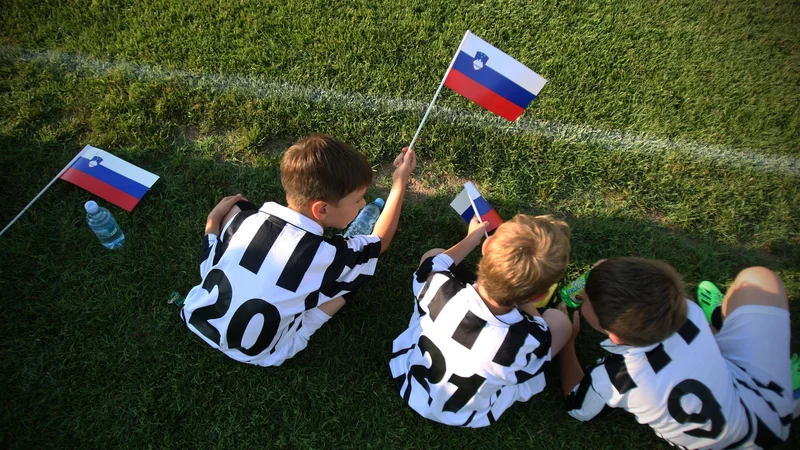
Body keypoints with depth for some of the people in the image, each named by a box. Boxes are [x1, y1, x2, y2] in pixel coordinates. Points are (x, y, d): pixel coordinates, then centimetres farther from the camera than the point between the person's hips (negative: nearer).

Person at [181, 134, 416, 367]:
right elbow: (379, 241, -6)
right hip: (256, 353, -3)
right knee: (358, 266, -4)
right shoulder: (327, 254, -25)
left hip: (196, 318, 4)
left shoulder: (245, 220, -17)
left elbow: (209, 265, -1)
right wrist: (400, 184, -1)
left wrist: (213, 220, 14)